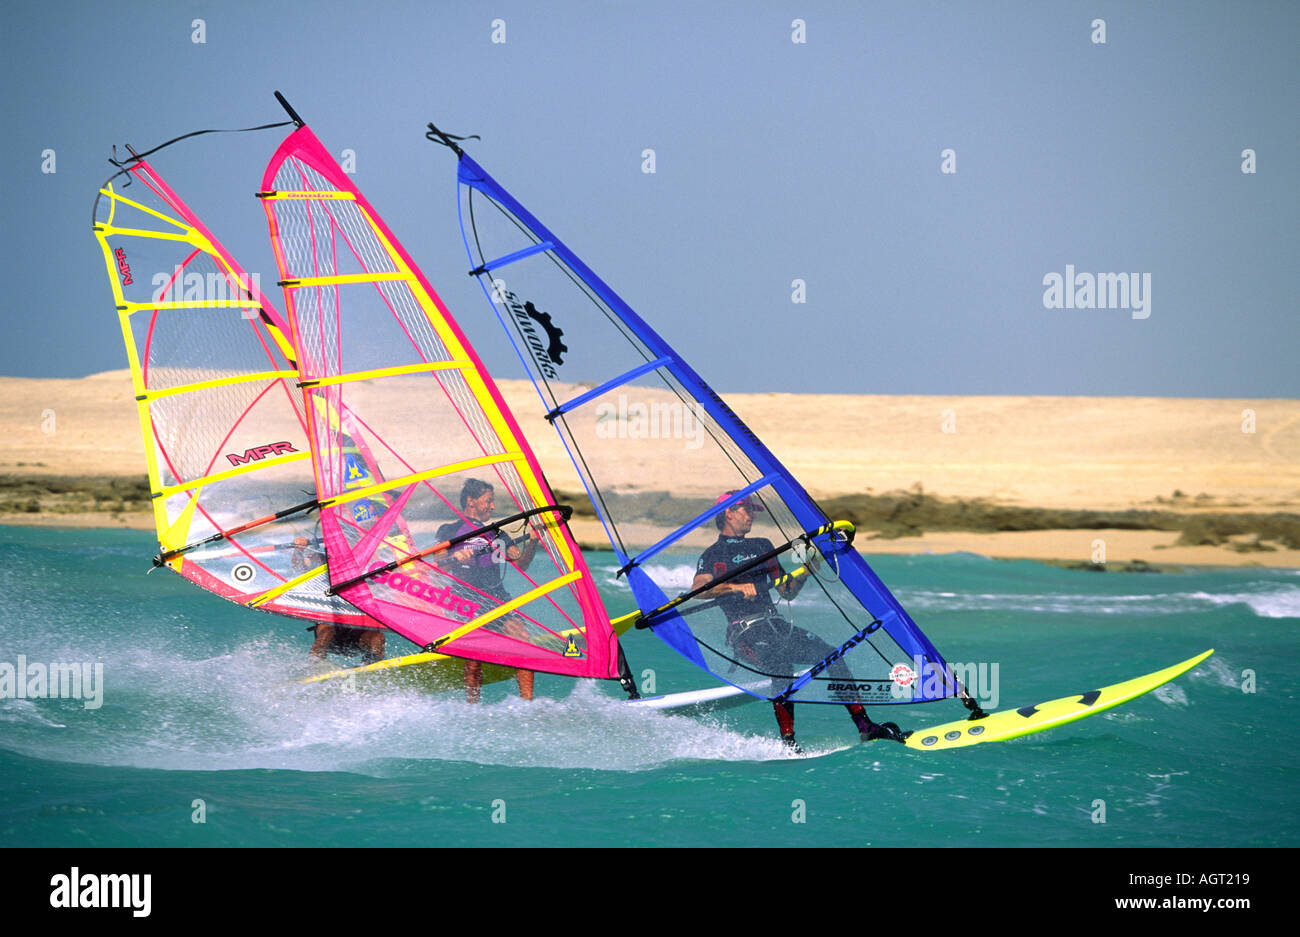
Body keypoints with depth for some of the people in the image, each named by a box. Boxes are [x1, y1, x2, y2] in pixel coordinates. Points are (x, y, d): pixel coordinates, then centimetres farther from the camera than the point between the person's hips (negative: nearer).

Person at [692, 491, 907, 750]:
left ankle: (865, 728, -9)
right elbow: (697, 590, -15)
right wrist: (737, 587, -24)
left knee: (832, 655, -9)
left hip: (776, 625, 7)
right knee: (781, 666, -33)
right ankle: (788, 743, -30)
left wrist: (804, 573, 5)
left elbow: (786, 591, 23)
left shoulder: (761, 546, 23)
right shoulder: (713, 555, 4)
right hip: (745, 632, -7)